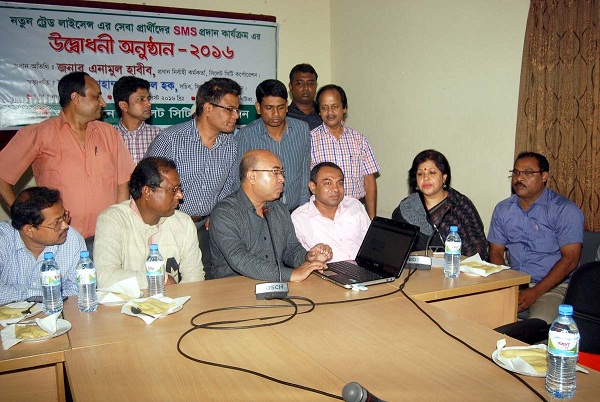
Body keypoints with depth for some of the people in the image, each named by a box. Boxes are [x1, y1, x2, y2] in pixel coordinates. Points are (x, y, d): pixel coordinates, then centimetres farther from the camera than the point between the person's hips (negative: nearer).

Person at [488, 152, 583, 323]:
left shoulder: (565, 210, -4)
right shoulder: (503, 209, 11)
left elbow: (570, 259, -10)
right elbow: (496, 253, 10)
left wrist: (535, 292, -18)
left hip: (552, 287, -4)